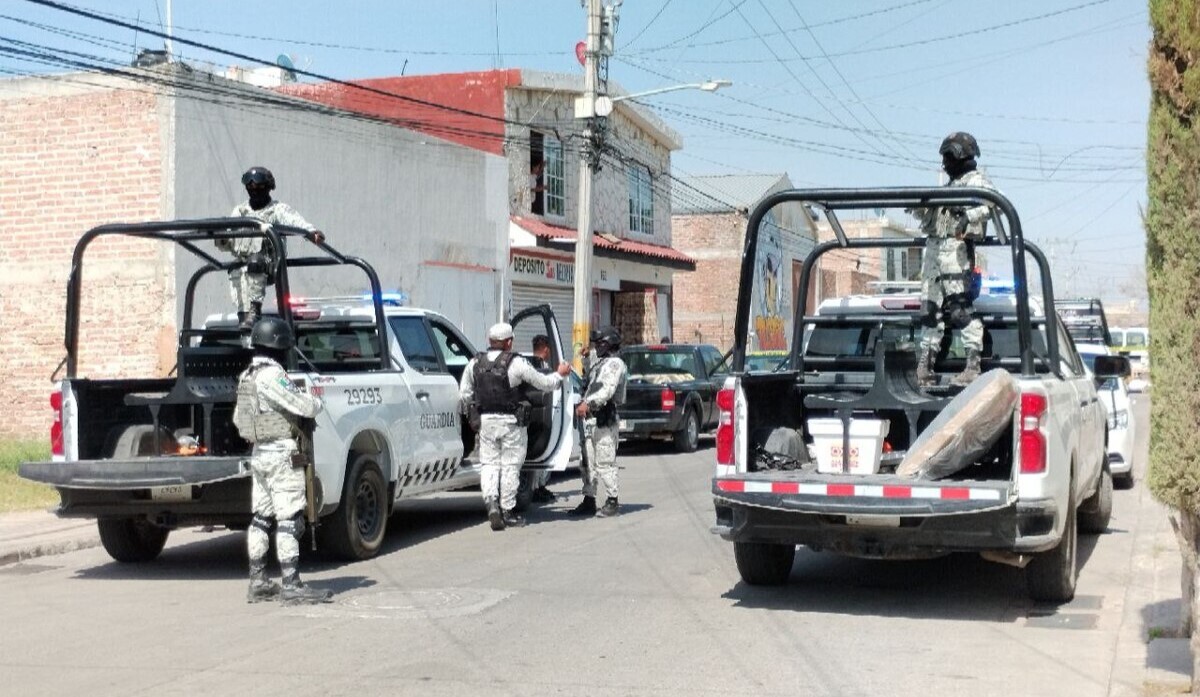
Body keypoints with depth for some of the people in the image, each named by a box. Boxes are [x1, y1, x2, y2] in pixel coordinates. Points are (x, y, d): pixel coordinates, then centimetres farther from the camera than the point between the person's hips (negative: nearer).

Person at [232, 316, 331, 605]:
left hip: (259, 453, 10)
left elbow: (238, 418, 21)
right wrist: (316, 401, 0)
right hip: (282, 454, -10)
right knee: (289, 521, -7)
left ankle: (258, 583, 18)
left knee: (261, 519, 13)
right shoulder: (272, 375, -17)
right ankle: (291, 586, -7)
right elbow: (303, 406, -20)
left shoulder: (246, 376, 13)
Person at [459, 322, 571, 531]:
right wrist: (560, 374, 17)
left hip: (486, 420, 3)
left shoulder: (475, 363, 3)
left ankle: (491, 503, -10)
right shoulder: (516, 363, -9)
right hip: (511, 422, -3)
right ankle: (507, 511, 11)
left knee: (489, 463, 11)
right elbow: (545, 384, -2)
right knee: (510, 466, 6)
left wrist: (468, 413, 26)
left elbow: (464, 395, 8)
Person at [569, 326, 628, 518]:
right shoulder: (597, 362, 23)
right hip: (589, 417, 9)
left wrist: (588, 404, -31)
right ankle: (589, 500, 14)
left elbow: (608, 390, -21)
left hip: (604, 419, -9)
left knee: (605, 463, -6)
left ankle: (612, 500, 2)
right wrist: (583, 358, 25)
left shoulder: (615, 363, -6)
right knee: (588, 462, 9)